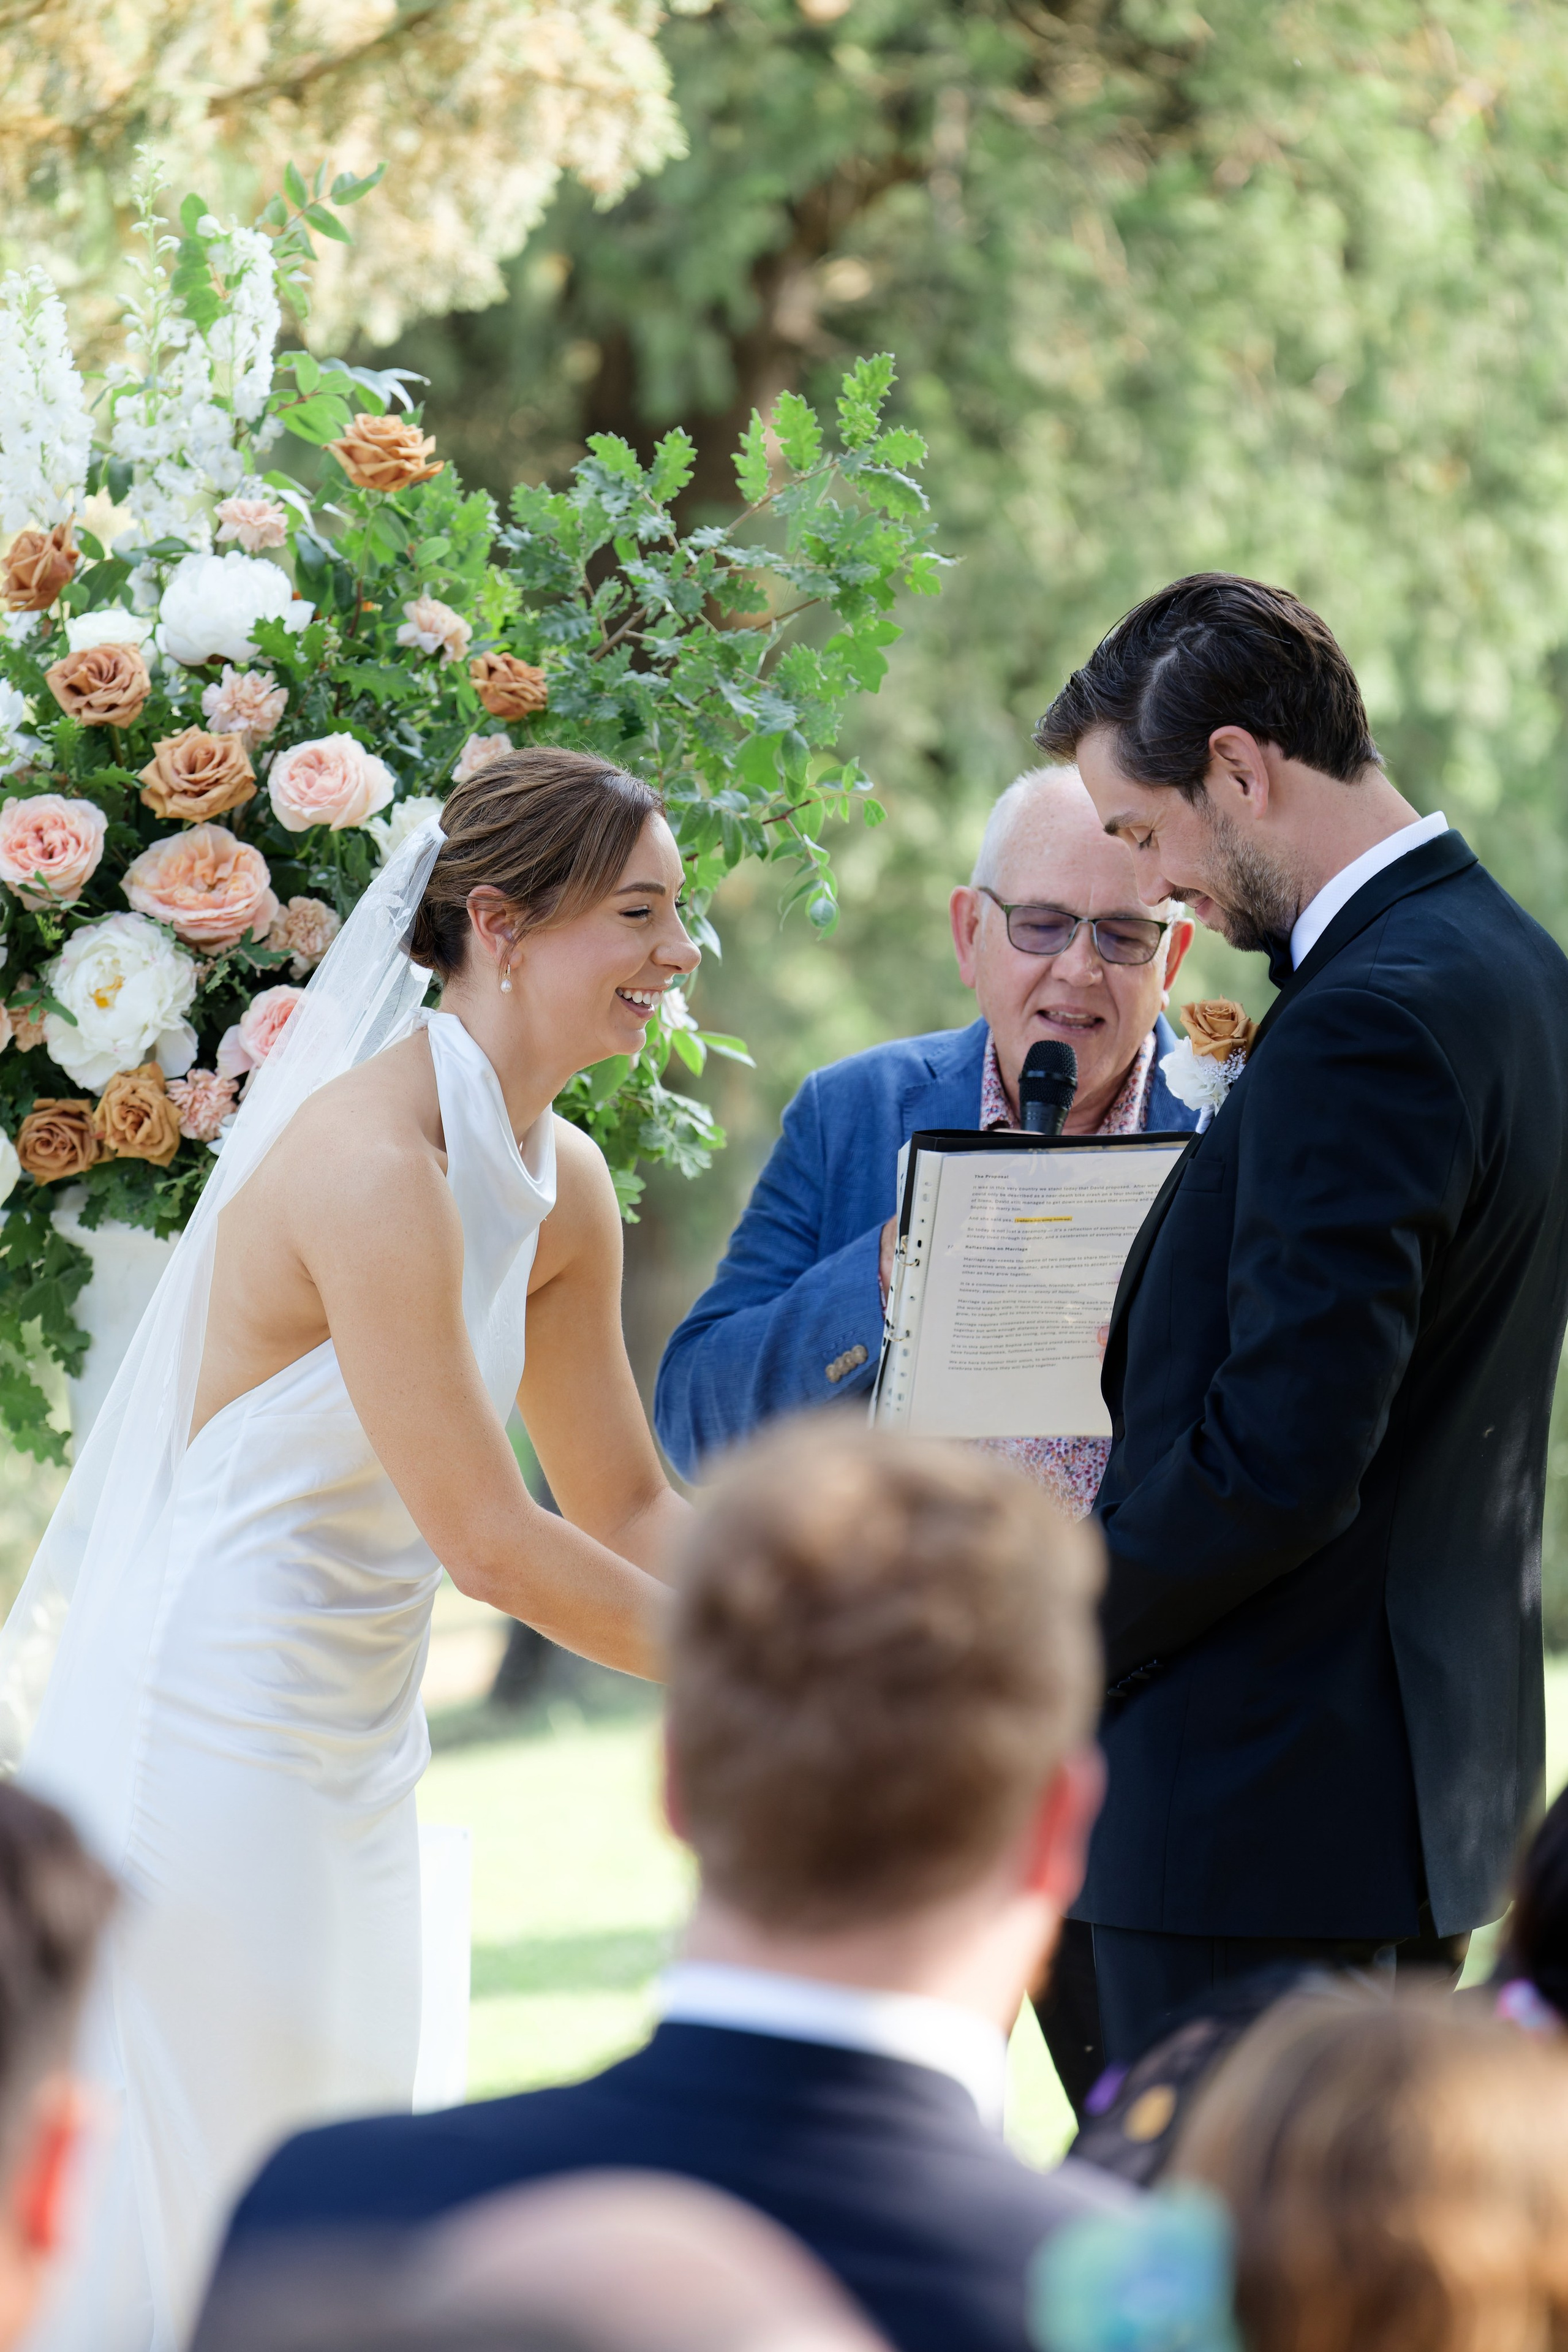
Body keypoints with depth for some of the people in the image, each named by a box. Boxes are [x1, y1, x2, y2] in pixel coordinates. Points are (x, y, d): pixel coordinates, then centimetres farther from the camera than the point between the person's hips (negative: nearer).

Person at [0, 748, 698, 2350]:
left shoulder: (561, 1189, 6)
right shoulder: (372, 1165, -22)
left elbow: (629, 1510, 14)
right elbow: (489, 1542, -21)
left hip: (354, 1758, 9)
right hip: (208, 1732, -9)